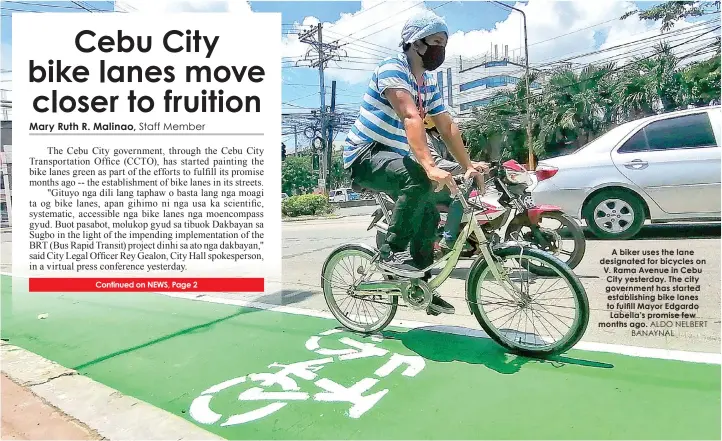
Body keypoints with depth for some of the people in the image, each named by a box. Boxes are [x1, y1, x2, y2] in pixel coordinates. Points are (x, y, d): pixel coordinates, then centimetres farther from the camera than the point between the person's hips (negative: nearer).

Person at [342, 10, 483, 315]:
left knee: (428, 214, 6)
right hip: (364, 156, -9)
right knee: (420, 178, -34)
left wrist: (468, 166, -3)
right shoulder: (392, 69, -16)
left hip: (390, 158, 9)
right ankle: (391, 253, -20)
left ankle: (421, 285, 20)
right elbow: (411, 118, -32)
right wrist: (430, 166, -43)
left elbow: (447, 127, 8)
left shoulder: (429, 83, 12)